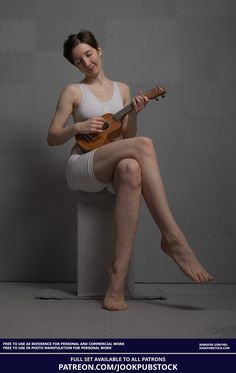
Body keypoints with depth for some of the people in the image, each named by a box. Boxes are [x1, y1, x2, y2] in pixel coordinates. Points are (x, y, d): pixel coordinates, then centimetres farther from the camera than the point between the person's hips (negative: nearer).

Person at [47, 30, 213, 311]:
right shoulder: (73, 91, 6)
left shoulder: (121, 88, 17)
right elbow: (52, 138, 5)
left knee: (131, 168, -39)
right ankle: (173, 238, -32)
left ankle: (118, 277, -40)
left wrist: (134, 114, -4)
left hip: (113, 168, 3)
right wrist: (78, 127, -13)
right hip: (82, 168, -3)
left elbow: (127, 137, 14)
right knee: (143, 144, -32)